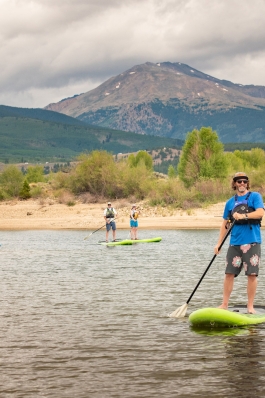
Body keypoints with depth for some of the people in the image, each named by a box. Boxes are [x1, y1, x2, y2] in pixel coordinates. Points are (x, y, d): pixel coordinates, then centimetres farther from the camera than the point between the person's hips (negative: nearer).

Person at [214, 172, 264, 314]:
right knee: (229, 273, 2)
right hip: (235, 242, 3)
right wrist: (219, 243, 10)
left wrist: (243, 216, -24)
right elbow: (225, 224, 16)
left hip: (252, 242, -3)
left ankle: (250, 306, 7)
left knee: (252, 274, -1)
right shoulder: (230, 202, 14)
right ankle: (224, 304, 10)